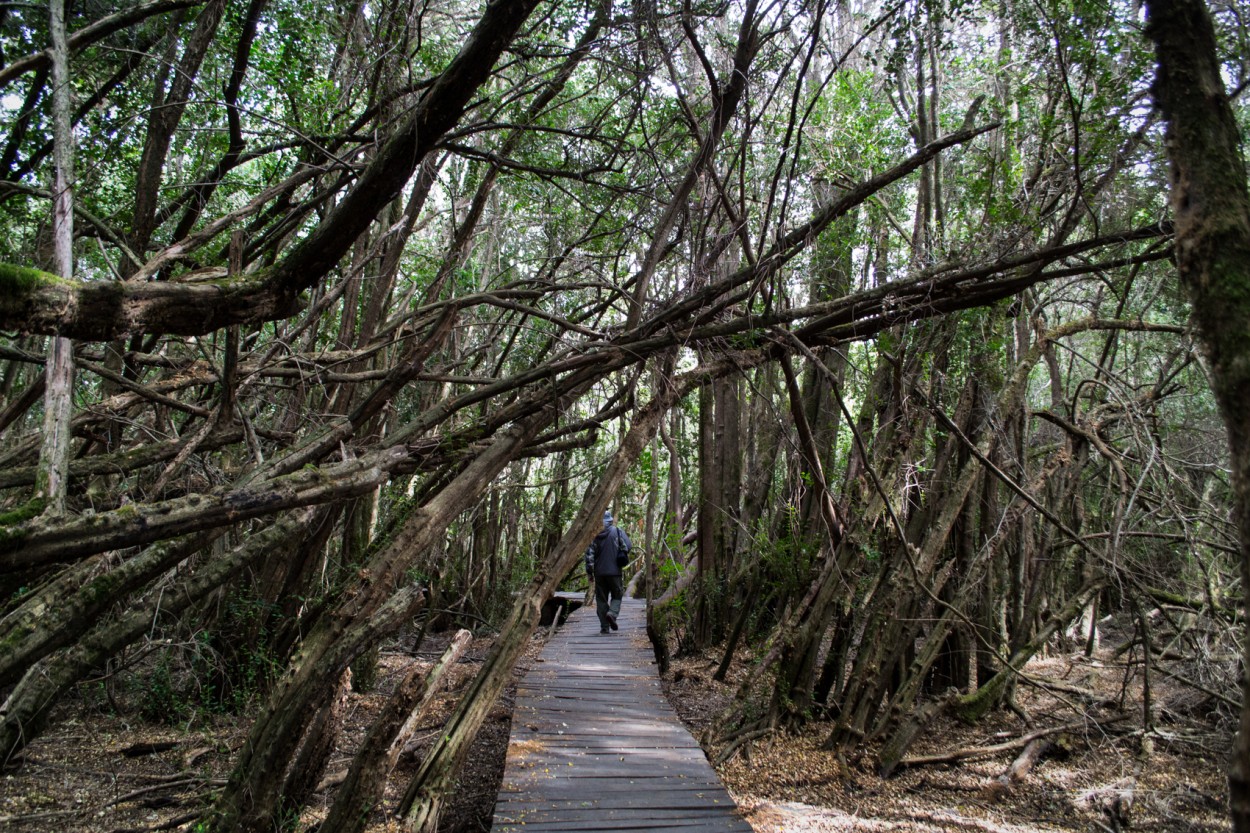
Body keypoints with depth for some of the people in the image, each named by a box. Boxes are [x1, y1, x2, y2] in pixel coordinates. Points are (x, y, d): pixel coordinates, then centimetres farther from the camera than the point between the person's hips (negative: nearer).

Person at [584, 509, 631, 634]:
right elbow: (627, 545, -8)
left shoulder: (594, 534, 0)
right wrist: (623, 557, 13)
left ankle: (604, 627, 8)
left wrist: (589, 571, 1)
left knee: (601, 599, 9)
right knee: (617, 595, 13)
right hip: (614, 571, -1)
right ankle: (612, 613, -16)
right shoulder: (617, 531, -3)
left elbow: (589, 553, -4)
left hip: (599, 572, 1)